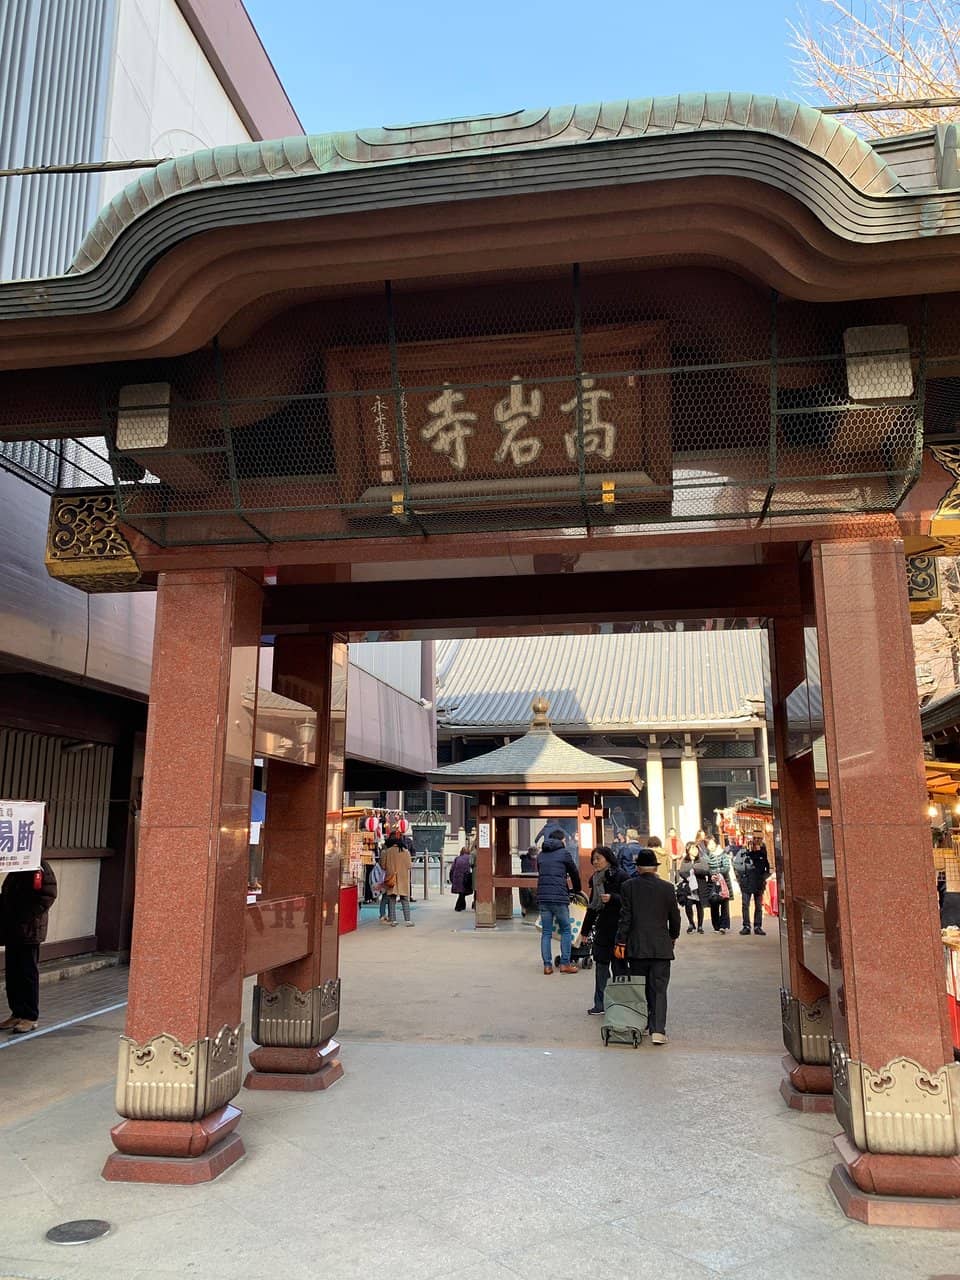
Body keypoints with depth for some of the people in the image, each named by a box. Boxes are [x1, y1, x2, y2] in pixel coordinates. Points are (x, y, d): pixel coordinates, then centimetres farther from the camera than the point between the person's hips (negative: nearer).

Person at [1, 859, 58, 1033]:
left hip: (28, 931, -8)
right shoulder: (15, 871, 12)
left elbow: (47, 896, -19)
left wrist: (24, 917, -17)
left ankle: (30, 1017, 8)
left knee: (28, 974, -1)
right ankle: (17, 1013, 22)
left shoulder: (40, 868, -13)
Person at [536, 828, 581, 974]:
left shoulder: (541, 855, 17)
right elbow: (575, 873, 11)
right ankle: (565, 963, 5)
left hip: (542, 896, 5)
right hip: (559, 897, -5)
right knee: (565, 930, 7)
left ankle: (547, 965, 7)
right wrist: (577, 890, 29)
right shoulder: (565, 853, 2)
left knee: (546, 932, 8)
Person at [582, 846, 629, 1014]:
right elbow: (593, 906, 19)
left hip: (618, 928, -7)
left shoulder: (621, 877, -10)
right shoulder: (596, 879, 12)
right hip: (602, 928, 7)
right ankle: (600, 1004, 15)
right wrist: (585, 930, 21)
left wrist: (612, 898, -27)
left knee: (618, 966, -1)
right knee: (600, 964, 8)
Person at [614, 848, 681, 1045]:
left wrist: (620, 943, -1)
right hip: (661, 947, 0)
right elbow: (675, 916, 6)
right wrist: (673, 937, 23)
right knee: (659, 990, 1)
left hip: (636, 947, 0)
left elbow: (625, 917, -6)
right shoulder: (667, 887, -2)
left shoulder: (628, 886, -5)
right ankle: (658, 1030, -7)